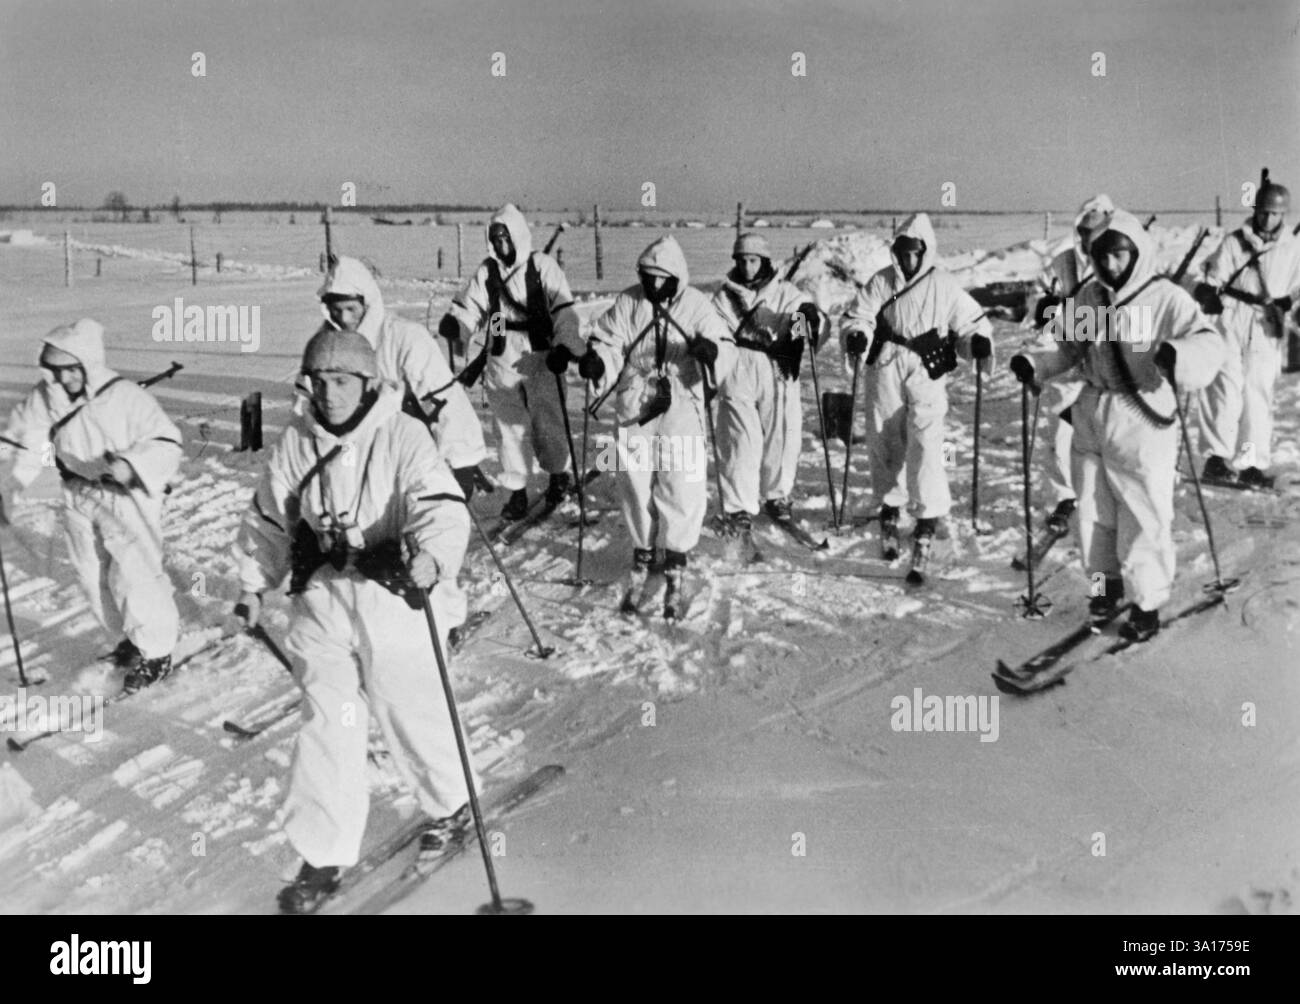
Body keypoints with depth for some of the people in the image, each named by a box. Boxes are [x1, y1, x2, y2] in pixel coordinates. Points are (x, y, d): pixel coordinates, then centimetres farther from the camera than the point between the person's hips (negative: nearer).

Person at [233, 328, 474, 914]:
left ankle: (453, 805, 38)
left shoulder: (402, 436, -13)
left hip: (395, 599, -4)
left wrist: (432, 557, -45)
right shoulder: (297, 441, 3)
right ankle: (325, 855, 17)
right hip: (322, 597, 4)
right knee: (326, 723, 4)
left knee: (411, 713, 9)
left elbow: (442, 507, -26)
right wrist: (253, 583, 18)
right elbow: (269, 518, 16)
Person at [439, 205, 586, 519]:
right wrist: (454, 324, -14)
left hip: (539, 358, -3)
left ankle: (559, 473, 26)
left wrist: (566, 344, -23)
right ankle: (517, 491, 17)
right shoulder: (487, 271, 8)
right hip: (502, 361, 4)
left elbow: (562, 308, -11)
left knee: (545, 422, -1)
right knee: (509, 428, 6)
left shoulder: (542, 266, -4)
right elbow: (470, 307, 7)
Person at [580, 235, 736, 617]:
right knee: (636, 486, 10)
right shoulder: (627, 302, 1)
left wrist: (711, 351, -32)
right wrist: (596, 361, -22)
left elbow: (726, 349, -8)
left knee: (682, 492, -1)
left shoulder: (695, 305, -3)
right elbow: (609, 344, 0)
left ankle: (675, 571, 15)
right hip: (633, 410, 2)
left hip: (681, 410, -2)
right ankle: (642, 555, 31)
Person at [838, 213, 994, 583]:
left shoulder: (943, 285, 1)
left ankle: (927, 523, -13)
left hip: (927, 375, -2)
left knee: (925, 447, -15)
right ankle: (890, 507, 35)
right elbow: (857, 316, 4)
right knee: (884, 444, 11)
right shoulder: (881, 282, 6)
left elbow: (970, 322, 6)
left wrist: (979, 342, -16)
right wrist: (856, 336, -19)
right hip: (884, 372, 3)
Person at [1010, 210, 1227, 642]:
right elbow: (1070, 350, 15)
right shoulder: (1090, 296, 4)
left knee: (1143, 519, 3)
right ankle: (1106, 584, 36)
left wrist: (1178, 356, -45)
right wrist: (1036, 366, -1)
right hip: (1091, 418, 5)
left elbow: (1209, 342, -25)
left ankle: (1148, 603, 19)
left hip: (1142, 423, -5)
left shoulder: (1166, 299, -14)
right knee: (1093, 512, 15)